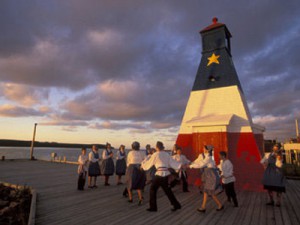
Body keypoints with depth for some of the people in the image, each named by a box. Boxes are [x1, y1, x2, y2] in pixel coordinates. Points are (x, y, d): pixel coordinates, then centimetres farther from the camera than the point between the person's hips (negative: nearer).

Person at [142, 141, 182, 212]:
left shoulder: (155, 155, -4)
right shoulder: (167, 154, 10)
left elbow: (149, 163, 5)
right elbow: (173, 162, 4)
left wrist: (143, 163, 23)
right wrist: (181, 166, 7)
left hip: (159, 174, -6)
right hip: (166, 174, 6)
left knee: (153, 189, 10)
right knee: (167, 190, 18)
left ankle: (153, 207, 14)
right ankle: (176, 205, 20)